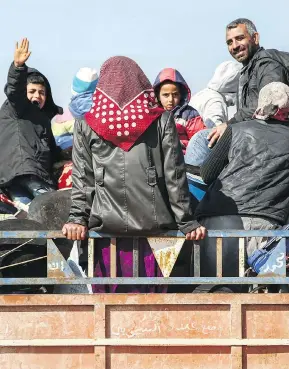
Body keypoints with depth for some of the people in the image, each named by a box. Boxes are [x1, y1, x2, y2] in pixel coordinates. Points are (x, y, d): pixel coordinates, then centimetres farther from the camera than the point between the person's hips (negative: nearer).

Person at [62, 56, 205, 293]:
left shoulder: (86, 125, 6)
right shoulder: (161, 121, 5)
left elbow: (82, 179, 4)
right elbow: (175, 178, 4)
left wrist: (77, 219, 7)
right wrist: (187, 223, 7)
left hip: (106, 227, 0)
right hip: (153, 228, 0)